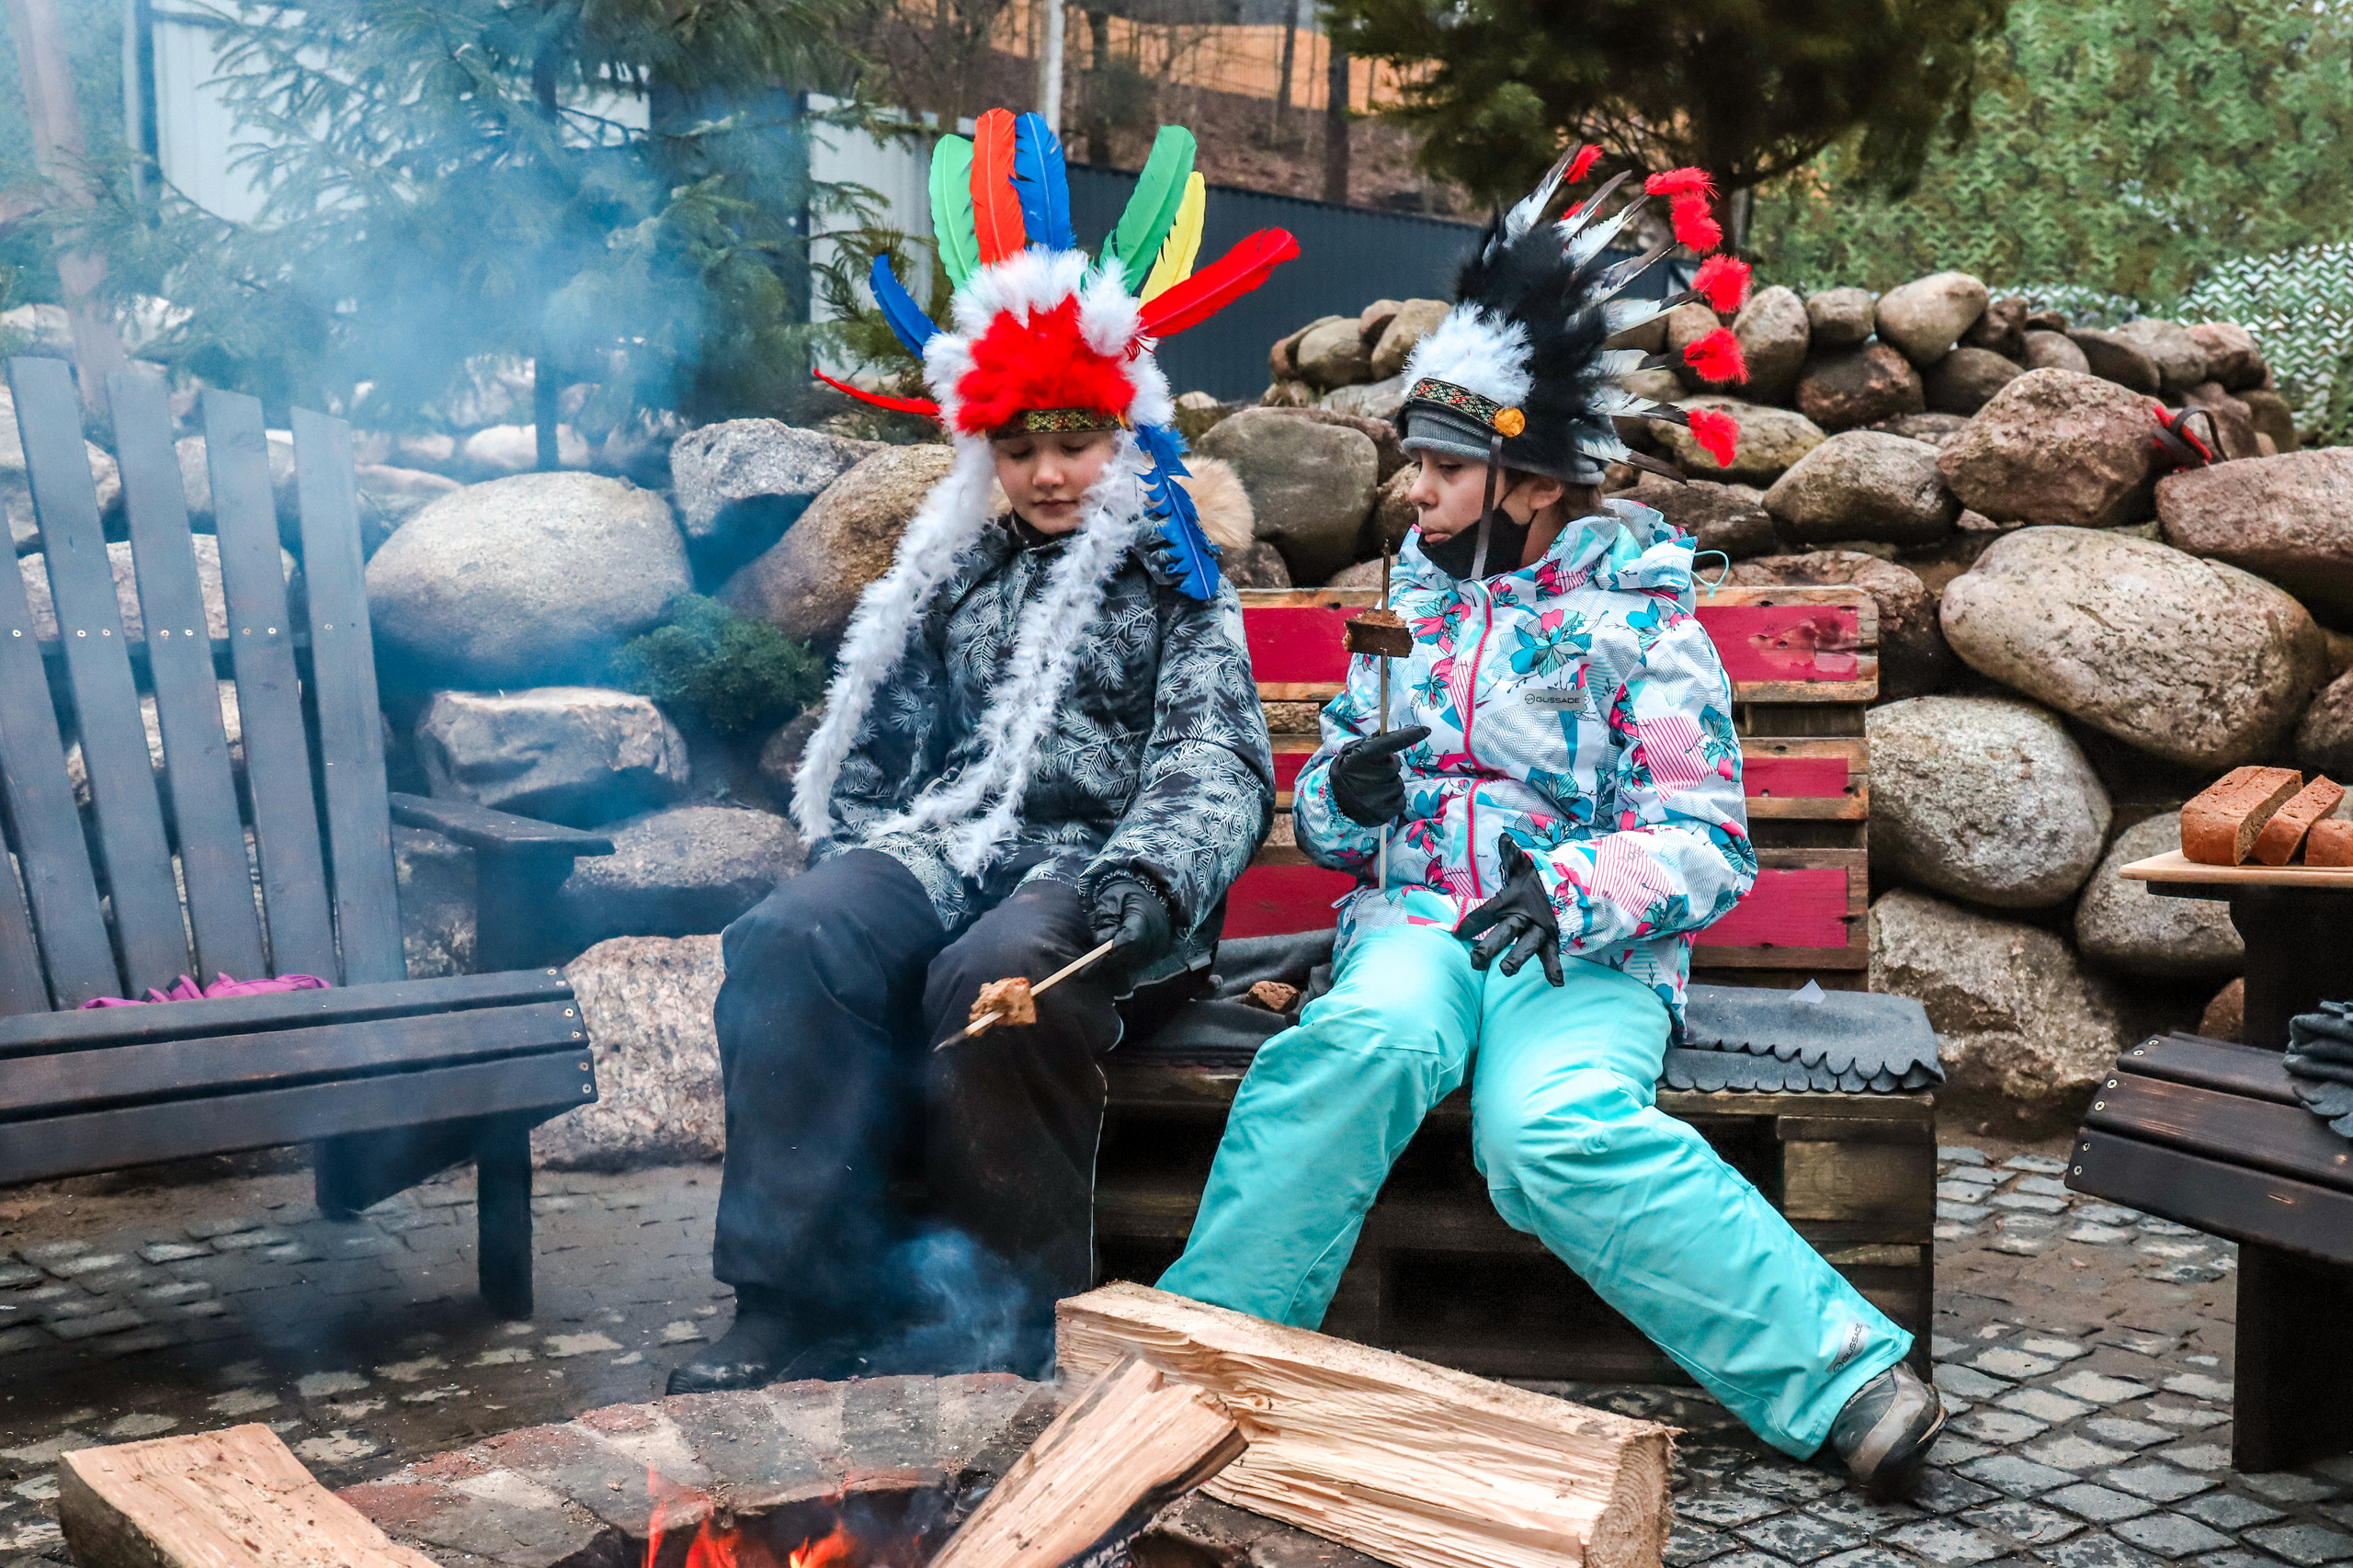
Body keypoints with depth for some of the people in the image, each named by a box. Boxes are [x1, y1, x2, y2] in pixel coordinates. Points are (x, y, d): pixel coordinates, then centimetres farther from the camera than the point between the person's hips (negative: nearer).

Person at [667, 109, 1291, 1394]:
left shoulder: (1174, 583, 13)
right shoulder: (951, 577, 25)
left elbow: (1217, 764, 1)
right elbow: (874, 742, 24)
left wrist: (1151, 874, -20)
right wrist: (851, 859, 4)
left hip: (1090, 863, -3)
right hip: (940, 844, 4)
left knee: (995, 975, -38)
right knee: (791, 944, -29)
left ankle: (1008, 1312, -20)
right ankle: (805, 1298, -26)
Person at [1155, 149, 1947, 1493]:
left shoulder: (1643, 622, 2)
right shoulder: (1410, 605, 18)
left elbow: (1707, 846, -5)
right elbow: (1326, 827, 21)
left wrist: (1572, 888, -24)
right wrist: (1345, 800, -4)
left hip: (1589, 947, -3)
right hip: (1417, 921, 3)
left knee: (1557, 1133, -35)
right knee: (1366, 1042, -34)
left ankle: (1842, 1375, -26)